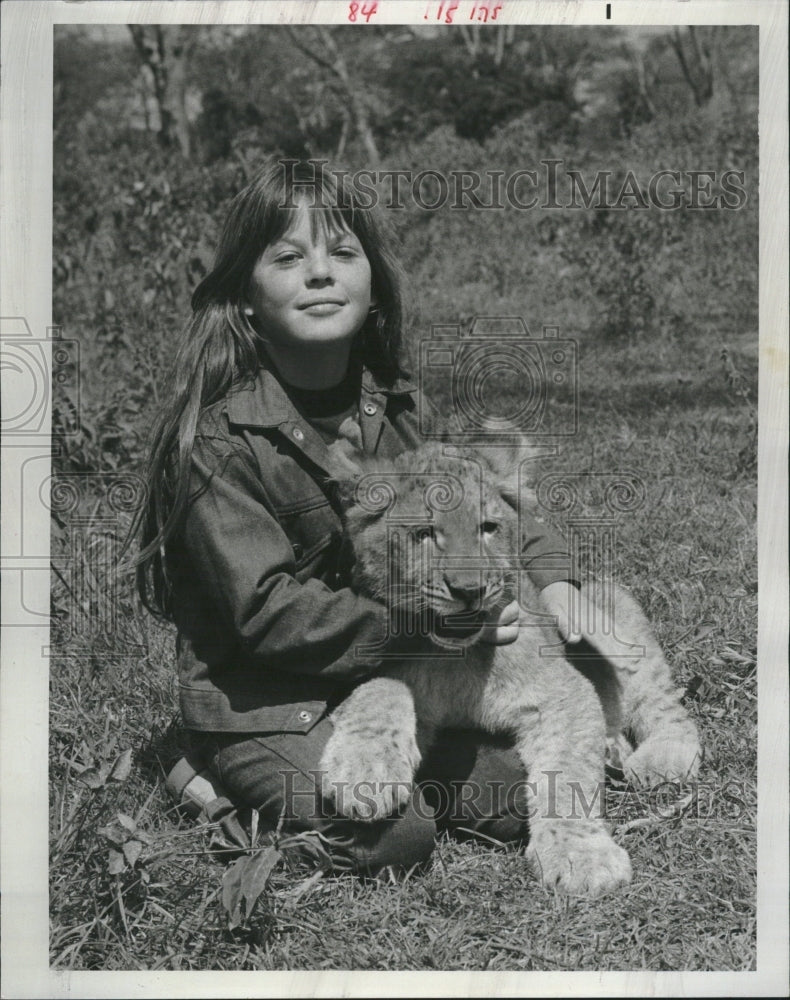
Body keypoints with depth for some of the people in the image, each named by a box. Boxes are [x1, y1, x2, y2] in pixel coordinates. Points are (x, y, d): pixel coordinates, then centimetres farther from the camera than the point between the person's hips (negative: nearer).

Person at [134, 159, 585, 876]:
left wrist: (550, 571, -1)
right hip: (261, 704, -5)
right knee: (394, 836, -24)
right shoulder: (218, 439, -18)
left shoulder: (399, 408, 2)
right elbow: (266, 609, -21)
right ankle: (222, 792, 1)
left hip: (386, 680, 6)